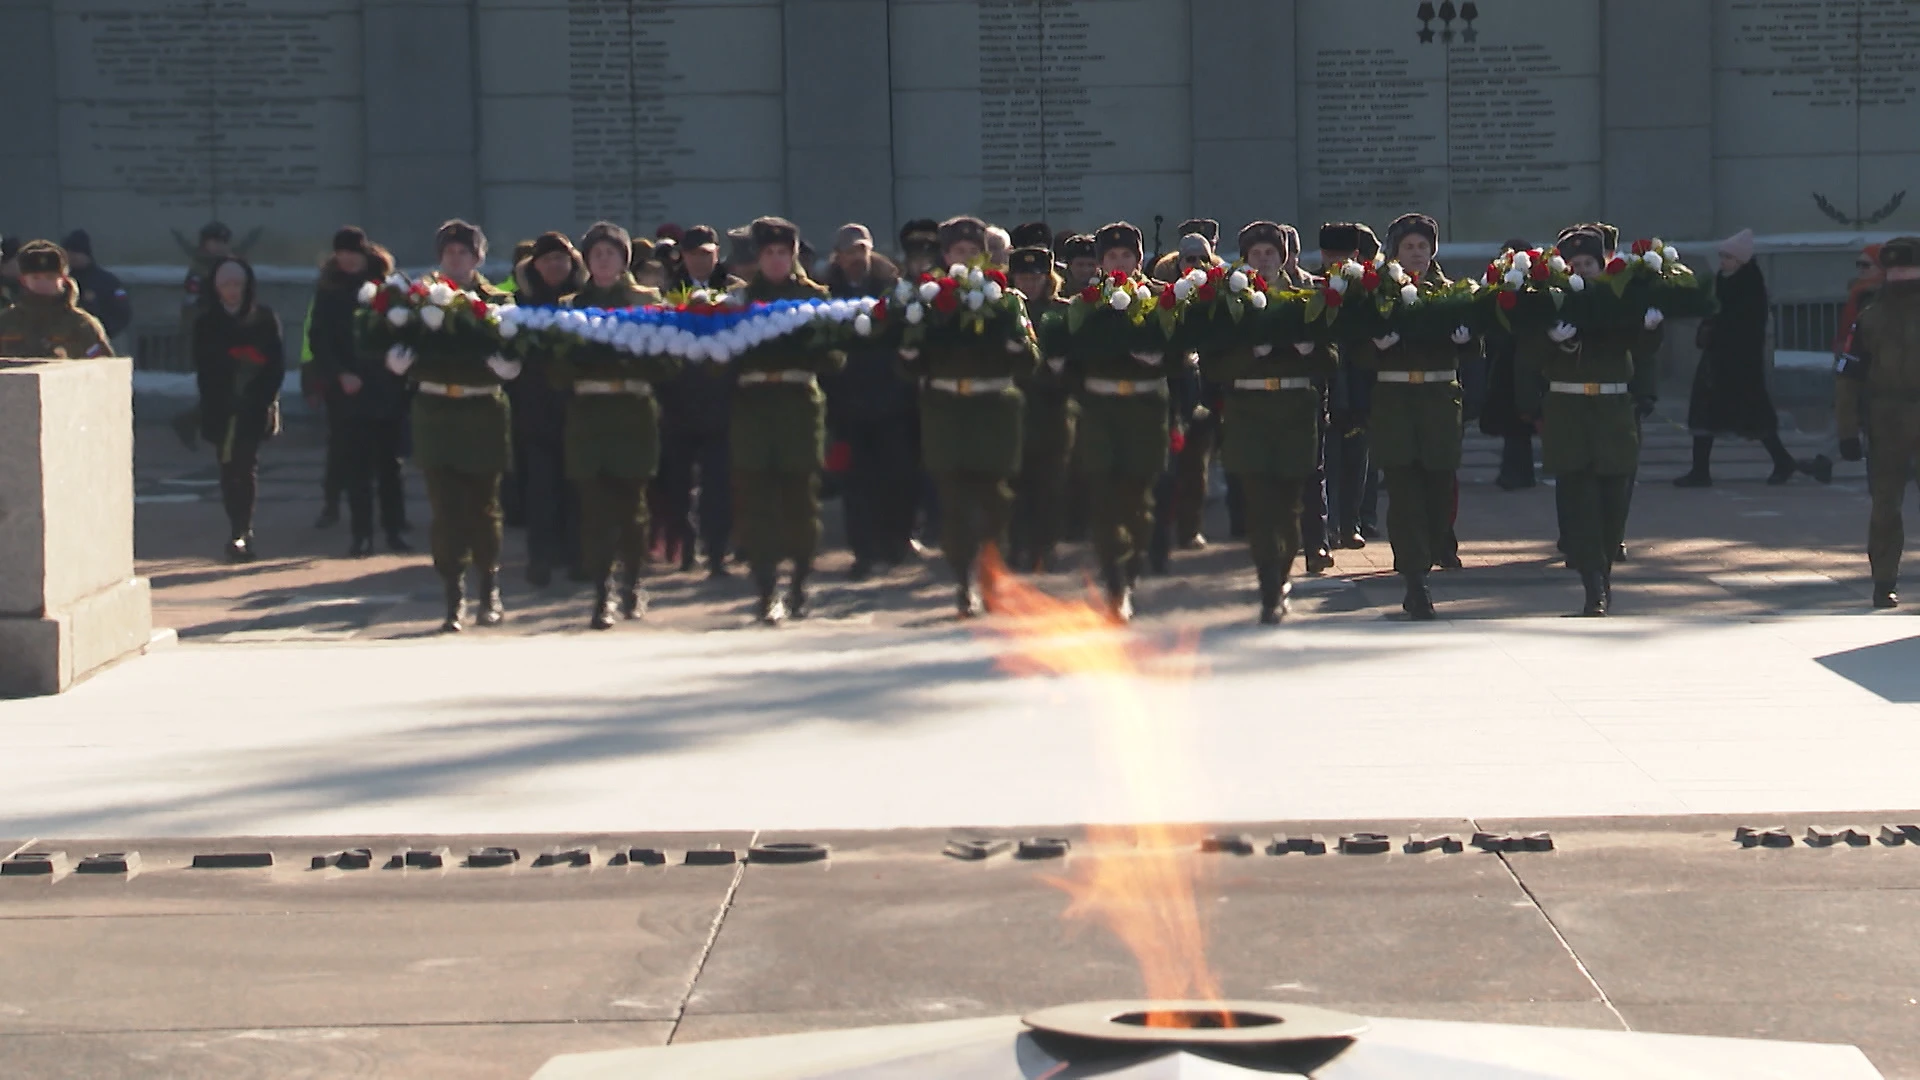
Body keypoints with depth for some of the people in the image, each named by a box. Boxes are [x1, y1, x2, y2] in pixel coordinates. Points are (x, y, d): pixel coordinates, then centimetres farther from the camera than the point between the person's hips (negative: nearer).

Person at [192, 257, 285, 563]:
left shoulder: (264, 318, 3)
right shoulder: (206, 323, 8)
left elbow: (277, 364, 0)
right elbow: (203, 368, 6)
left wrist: (261, 397, -11)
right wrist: (219, 403, -5)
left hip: (254, 408, -2)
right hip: (221, 409, 2)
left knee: (245, 466, -10)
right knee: (230, 470, 3)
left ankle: (240, 534, -13)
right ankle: (242, 534, 11)